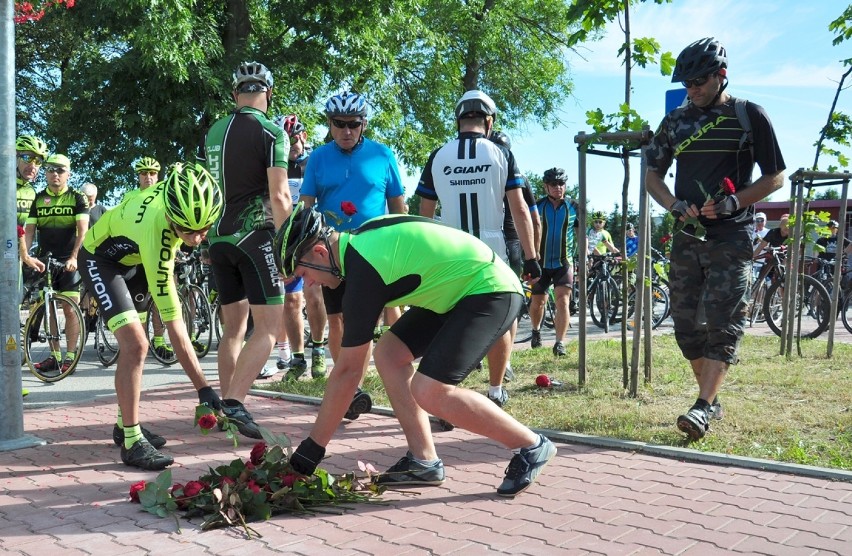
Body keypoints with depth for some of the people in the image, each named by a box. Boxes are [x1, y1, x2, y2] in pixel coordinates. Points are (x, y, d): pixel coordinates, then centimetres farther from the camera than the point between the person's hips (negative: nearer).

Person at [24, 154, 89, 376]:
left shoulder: (77, 198, -2)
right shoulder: (39, 199, 8)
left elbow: (83, 230, -11)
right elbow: (29, 231, 4)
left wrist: (74, 257, -25)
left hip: (69, 262, -4)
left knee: (70, 309, -4)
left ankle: (70, 357, 2)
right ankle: (54, 356, 12)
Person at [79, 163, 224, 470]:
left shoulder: (184, 193, -28)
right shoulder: (154, 233, -43)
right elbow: (174, 323, -41)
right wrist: (203, 387, -40)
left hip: (133, 258, 8)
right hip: (101, 259, -7)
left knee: (133, 344, 12)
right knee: (135, 344, -21)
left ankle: (125, 423, 25)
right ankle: (131, 441, -13)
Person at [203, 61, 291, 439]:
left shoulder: (214, 132, 12)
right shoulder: (271, 132, -8)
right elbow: (279, 197, -15)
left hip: (218, 237, 7)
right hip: (255, 234, -7)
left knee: (233, 328, 14)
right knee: (268, 327, -5)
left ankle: (225, 403, 15)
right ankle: (235, 401, -18)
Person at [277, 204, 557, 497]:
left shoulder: (363, 273, -22)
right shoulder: (361, 238, 3)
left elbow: (348, 369, -19)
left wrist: (312, 447, -11)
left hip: (492, 292, -10)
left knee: (429, 392, -20)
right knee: (388, 352, 3)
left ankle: (531, 446, -3)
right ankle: (424, 461, 4)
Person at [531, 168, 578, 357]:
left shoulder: (573, 207, 1)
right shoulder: (537, 206, -3)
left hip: (564, 262, 0)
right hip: (541, 262, 0)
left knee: (562, 301, -14)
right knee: (537, 302, 11)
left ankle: (560, 343, -12)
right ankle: (536, 331, 40)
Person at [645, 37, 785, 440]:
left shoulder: (750, 116, -1)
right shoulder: (676, 122, 10)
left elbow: (775, 177, 1)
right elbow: (653, 175, 14)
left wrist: (734, 202, -15)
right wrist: (676, 206, -6)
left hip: (731, 237, -4)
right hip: (687, 237, 5)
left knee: (723, 326, -10)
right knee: (686, 324, 5)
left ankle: (701, 408, -13)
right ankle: (712, 402, 17)